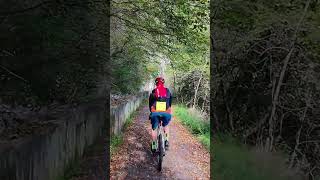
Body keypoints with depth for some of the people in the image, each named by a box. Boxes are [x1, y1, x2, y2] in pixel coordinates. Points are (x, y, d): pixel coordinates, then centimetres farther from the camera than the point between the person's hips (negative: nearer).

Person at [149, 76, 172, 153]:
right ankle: (166, 141, 18)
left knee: (154, 128, 20)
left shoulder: (153, 92, 14)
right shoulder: (168, 91, 17)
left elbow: (150, 104, 20)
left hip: (155, 113, -1)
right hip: (166, 113, 1)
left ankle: (154, 145, 21)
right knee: (166, 126, 30)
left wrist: (151, 112, 34)